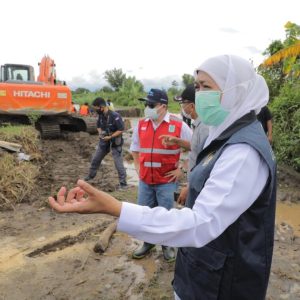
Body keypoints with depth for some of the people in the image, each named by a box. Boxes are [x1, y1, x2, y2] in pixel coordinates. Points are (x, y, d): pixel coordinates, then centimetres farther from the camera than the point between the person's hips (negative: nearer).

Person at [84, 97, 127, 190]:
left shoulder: (115, 116, -24)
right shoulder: (101, 115, -1)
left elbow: (121, 130, -21)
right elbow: (98, 126, 15)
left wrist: (110, 137, -25)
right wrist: (100, 133, -6)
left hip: (115, 142, -7)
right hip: (104, 141, 8)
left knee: (118, 163, -5)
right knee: (95, 159, 19)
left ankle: (123, 184, 5)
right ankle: (91, 175, 42)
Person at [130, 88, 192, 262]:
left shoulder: (179, 126, -11)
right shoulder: (141, 125, 3)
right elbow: (135, 149, 20)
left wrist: (181, 169, -6)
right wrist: (138, 167, 10)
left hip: (167, 181, -4)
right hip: (145, 181, 4)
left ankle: (167, 245, 32)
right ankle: (148, 243, 37)